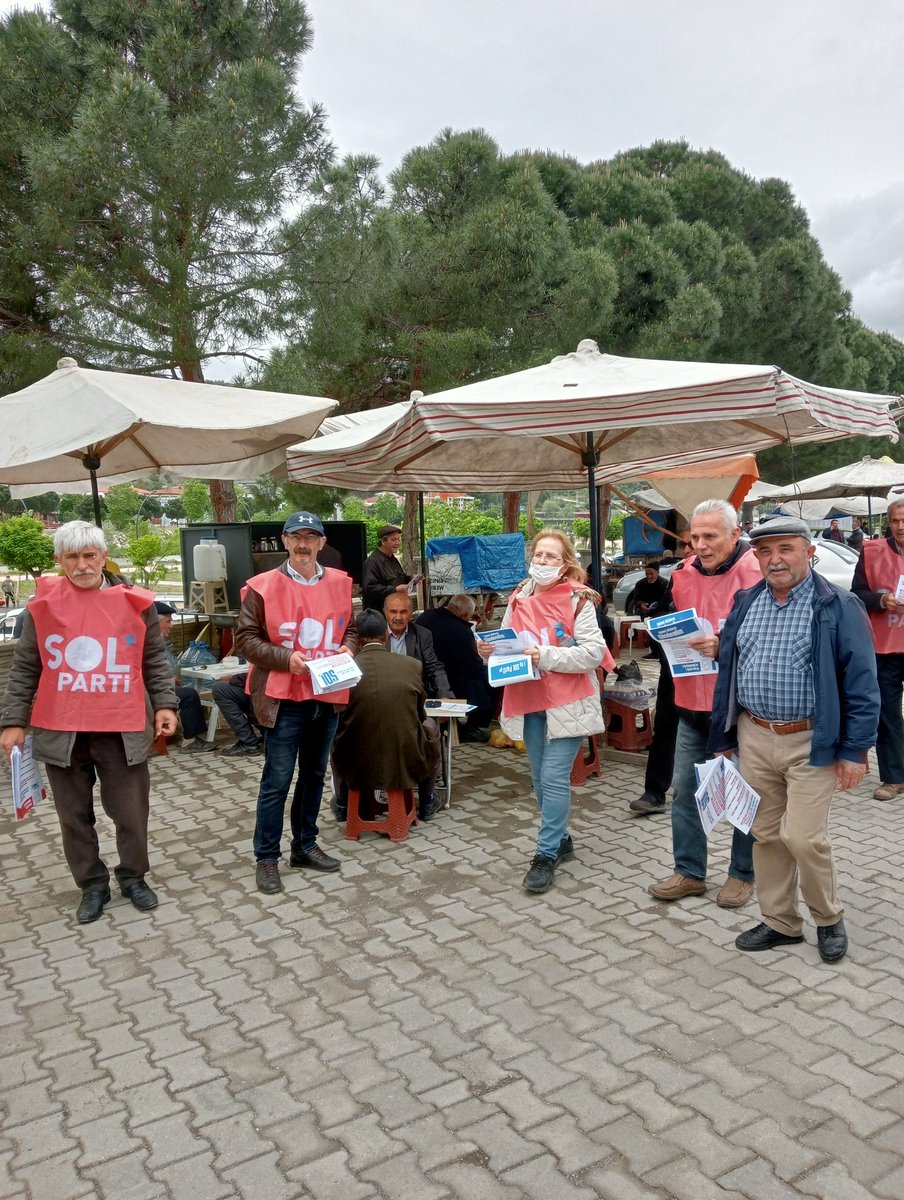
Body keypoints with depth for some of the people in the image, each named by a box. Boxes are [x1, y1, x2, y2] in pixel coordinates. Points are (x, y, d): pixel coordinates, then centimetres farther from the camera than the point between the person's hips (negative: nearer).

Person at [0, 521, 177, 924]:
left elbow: (154, 661, 7)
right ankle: (92, 885, 30)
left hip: (122, 729, -1)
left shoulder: (134, 602, 0)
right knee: (74, 815, 12)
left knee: (131, 812, 8)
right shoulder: (42, 605, 1)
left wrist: (164, 704, -1)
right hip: (61, 731, 1)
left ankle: (133, 877, 30)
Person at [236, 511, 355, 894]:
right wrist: (285, 658, -19)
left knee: (314, 775, 17)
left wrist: (347, 649, -2)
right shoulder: (264, 586, -9)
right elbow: (245, 638, -7)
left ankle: (305, 845, 32)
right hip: (283, 699, -5)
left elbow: (349, 628, 19)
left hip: (327, 697, 5)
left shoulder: (340, 583, 6)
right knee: (277, 780, 1)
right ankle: (266, 858, 14)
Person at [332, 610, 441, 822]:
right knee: (430, 726, 30)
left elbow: (337, 718, 7)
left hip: (356, 768, 1)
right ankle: (426, 802, 39)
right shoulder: (413, 665, -8)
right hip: (407, 765, 0)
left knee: (334, 731, 32)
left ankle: (343, 801, 45)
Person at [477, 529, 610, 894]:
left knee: (554, 777, -8)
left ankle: (546, 855, 5)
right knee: (540, 778, 14)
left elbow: (594, 652, -16)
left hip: (567, 702, -6)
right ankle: (560, 840, 32)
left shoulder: (578, 600, -9)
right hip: (529, 702, 6)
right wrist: (490, 650, -8)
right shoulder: (519, 599, 6)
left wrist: (546, 656, -23)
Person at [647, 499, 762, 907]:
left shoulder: (755, 575, -13)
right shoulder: (684, 574, 7)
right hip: (692, 703, 6)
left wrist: (722, 647, -26)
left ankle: (743, 873, 26)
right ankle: (688, 872, 25)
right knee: (684, 789, 11)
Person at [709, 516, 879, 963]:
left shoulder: (838, 607, -8)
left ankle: (828, 918, 23)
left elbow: (861, 683, -8)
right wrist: (723, 738, 11)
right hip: (754, 737, 5)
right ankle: (779, 922, 29)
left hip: (810, 742, -5)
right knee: (766, 835, 12)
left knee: (803, 837, -5)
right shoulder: (745, 603, 7)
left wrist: (854, 750, -10)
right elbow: (727, 671, 12)